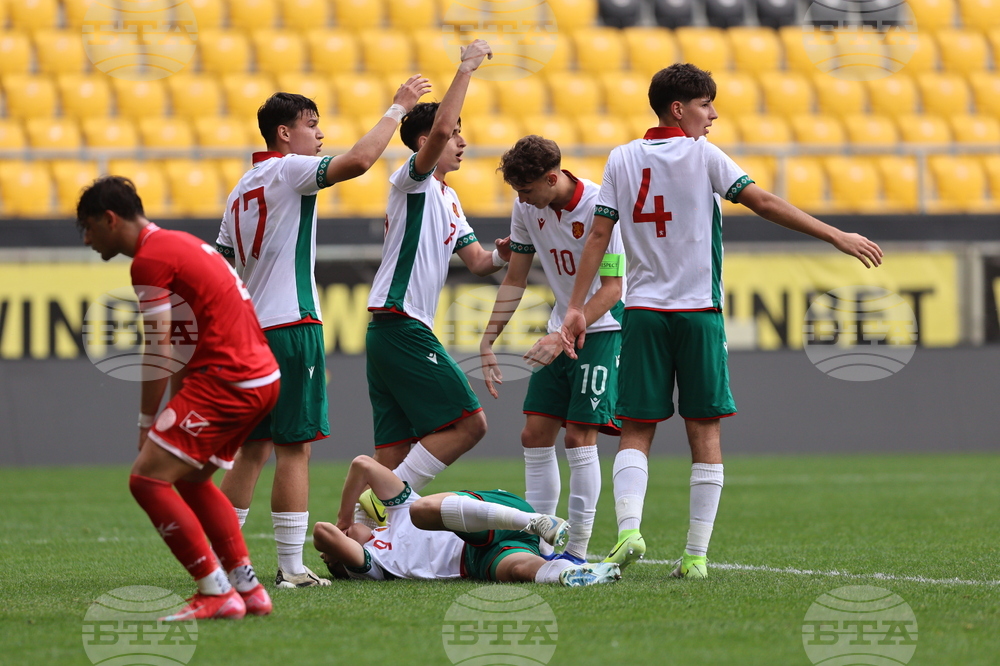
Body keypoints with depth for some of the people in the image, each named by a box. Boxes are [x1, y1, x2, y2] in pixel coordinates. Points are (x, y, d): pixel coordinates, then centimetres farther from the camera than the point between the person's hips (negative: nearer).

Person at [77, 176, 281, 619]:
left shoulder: (149, 259, -9)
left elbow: (158, 352, -10)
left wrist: (147, 424, -2)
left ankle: (216, 594, -9)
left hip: (226, 380, -10)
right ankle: (248, 590, 20)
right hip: (263, 378, 10)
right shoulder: (179, 243, 21)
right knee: (191, 480, 22)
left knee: (147, 479, -10)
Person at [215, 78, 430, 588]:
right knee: (294, 449, -8)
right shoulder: (288, 170, -7)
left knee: (252, 449, 12)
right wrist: (396, 109, -14)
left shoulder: (242, 188, 18)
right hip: (291, 326, -9)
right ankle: (291, 568, -10)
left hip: (251, 330, 9)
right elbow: (358, 161, -24)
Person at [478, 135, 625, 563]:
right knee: (535, 435, 3)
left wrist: (564, 337, -27)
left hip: (603, 329, -7)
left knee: (579, 437, -11)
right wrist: (489, 339, 2)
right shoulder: (527, 207, -1)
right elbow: (515, 280, 8)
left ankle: (577, 551, -5)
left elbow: (611, 289, -21)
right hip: (562, 331, 7)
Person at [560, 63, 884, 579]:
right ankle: (696, 554, -1)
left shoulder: (622, 159, 6)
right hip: (698, 311, -3)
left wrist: (576, 308, 4)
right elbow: (764, 203, -9)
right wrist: (835, 236, -7)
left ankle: (628, 528, -16)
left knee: (635, 432, 6)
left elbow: (598, 236, 2)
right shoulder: (702, 155, -3)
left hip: (642, 313, 3)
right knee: (705, 433, 3)